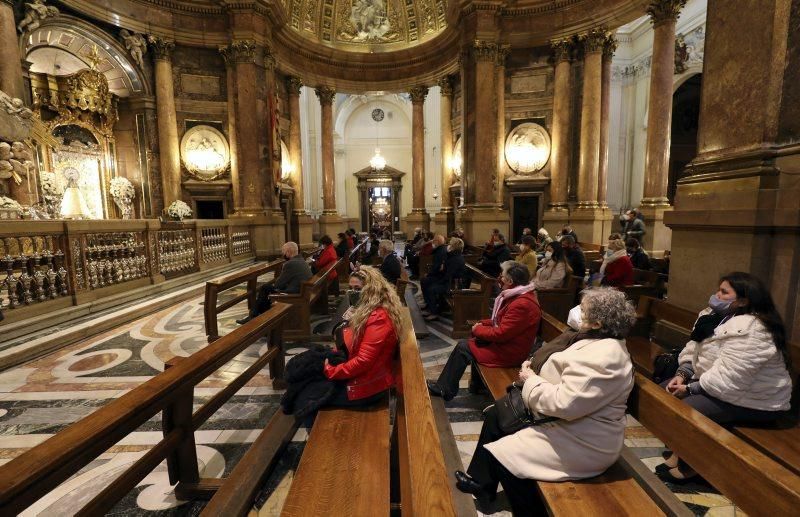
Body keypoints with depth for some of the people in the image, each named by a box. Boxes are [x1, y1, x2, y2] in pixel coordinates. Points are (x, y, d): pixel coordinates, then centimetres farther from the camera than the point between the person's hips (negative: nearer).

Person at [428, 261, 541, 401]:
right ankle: (475, 383, 25)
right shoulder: (518, 295, 4)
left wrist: (477, 330, -12)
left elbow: (501, 333, -27)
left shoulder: (522, 304, -29)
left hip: (509, 352, -10)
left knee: (463, 348, -6)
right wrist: (483, 323, 4)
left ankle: (444, 390, 9)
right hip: (507, 341, 10)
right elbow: (502, 321, 16)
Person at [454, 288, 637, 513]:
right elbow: (565, 373, 15)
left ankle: (527, 509, 17)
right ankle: (481, 480, 25)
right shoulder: (598, 341, 3)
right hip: (568, 418, 10)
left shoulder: (603, 358, -30)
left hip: (584, 443, -10)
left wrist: (531, 380, -16)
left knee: (501, 454, -12)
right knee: (494, 414, 9)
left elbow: (564, 403, -32)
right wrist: (536, 367, -3)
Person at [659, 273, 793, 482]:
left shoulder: (748, 331, -28)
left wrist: (690, 389, -21)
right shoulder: (716, 315, 2)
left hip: (753, 400, -9)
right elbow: (694, 349, 5)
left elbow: (727, 381, -31)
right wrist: (682, 374, -10)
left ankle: (689, 465, 2)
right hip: (715, 385, 10)